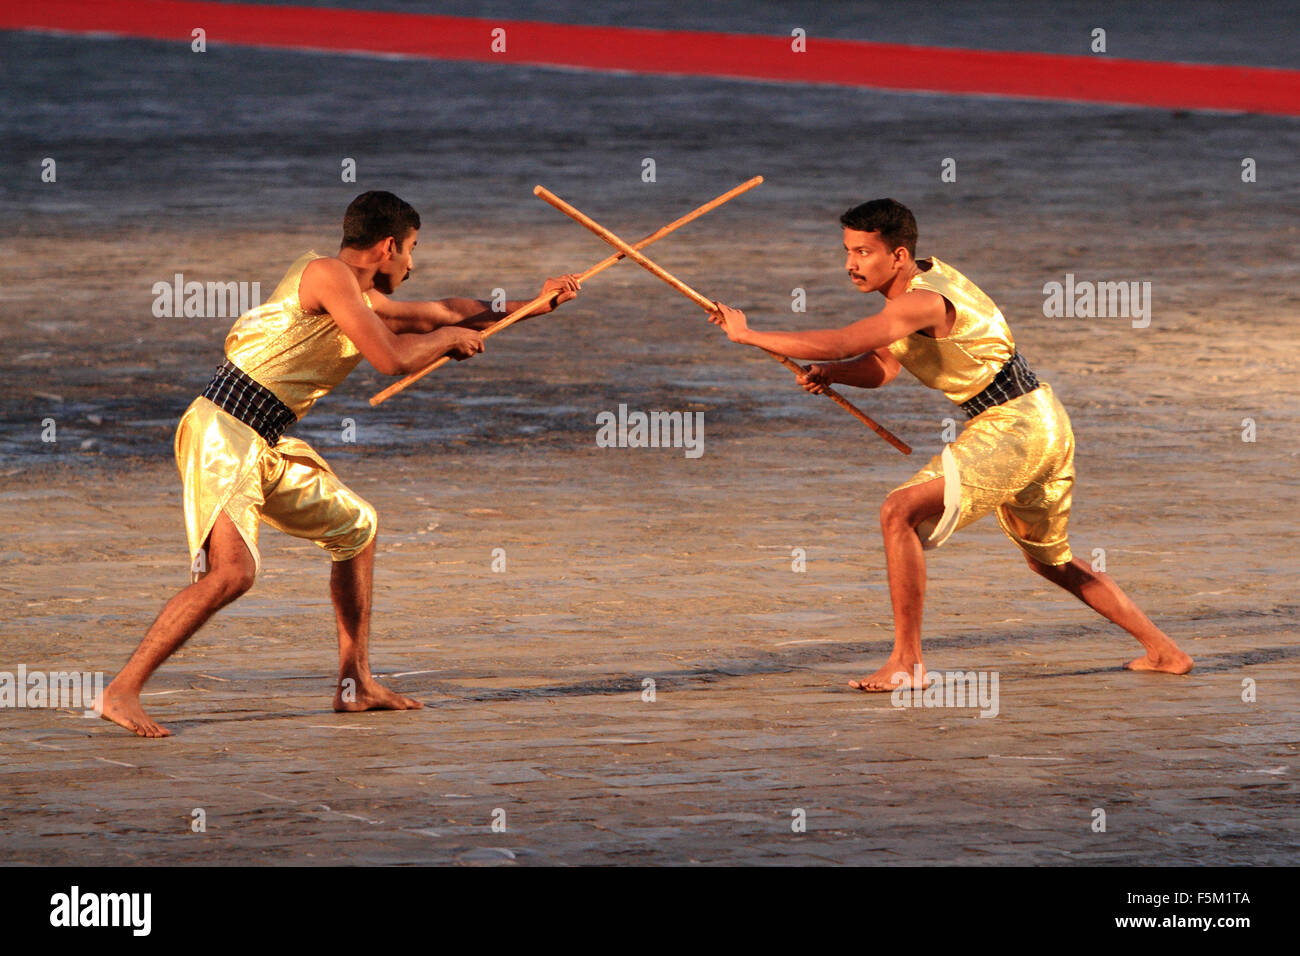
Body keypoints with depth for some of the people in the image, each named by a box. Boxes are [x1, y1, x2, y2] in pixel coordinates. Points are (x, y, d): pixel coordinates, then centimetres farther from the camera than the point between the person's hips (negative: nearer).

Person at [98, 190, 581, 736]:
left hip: (264, 447, 10)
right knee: (232, 571, -25)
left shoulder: (362, 297, 19)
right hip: (223, 434, -10)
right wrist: (449, 336, 1)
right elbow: (392, 360, -16)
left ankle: (356, 684, 24)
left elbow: (440, 313, 33)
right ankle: (121, 693, -23)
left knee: (356, 527, 20)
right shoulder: (329, 275, -10)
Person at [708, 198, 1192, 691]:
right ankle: (1163, 651, 31)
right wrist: (829, 373, -4)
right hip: (1044, 425, 11)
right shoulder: (925, 276, 11)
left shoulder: (923, 302, -21)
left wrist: (747, 334, -19)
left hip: (1009, 429, -11)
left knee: (900, 512, -18)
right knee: (1051, 559, 25)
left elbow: (839, 343, -27)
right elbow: (882, 367, 15)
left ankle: (907, 662, -16)